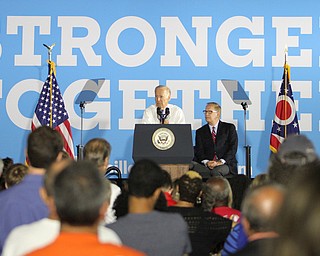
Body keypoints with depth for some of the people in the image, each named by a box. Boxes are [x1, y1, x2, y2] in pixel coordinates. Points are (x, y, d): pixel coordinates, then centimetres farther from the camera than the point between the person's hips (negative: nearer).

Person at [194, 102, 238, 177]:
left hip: (226, 163, -2)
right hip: (207, 165, 2)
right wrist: (206, 162, -15)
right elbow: (199, 151, 6)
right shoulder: (200, 132, 17)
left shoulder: (229, 128, 11)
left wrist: (221, 161, -14)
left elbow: (233, 148, 1)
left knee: (215, 171, -37)